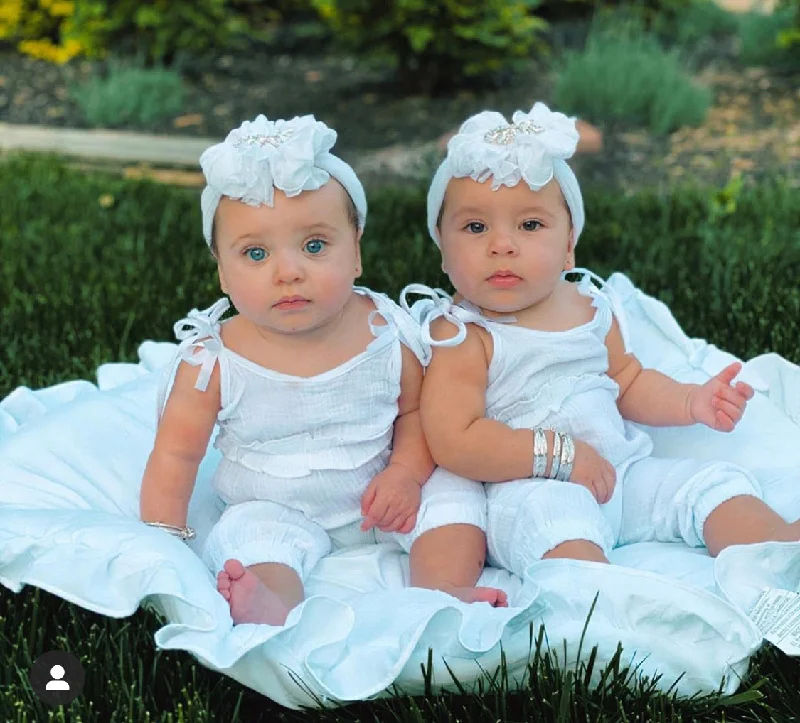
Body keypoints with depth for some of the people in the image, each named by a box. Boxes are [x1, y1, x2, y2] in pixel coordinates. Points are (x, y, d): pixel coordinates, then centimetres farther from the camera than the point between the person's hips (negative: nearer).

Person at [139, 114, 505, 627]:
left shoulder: (386, 333, -14)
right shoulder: (214, 361, -17)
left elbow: (417, 410, 0)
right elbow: (177, 454, -9)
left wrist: (407, 473, -17)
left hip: (379, 495, 2)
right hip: (277, 509, -1)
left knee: (451, 492, -16)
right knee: (251, 531, -28)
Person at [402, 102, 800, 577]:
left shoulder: (590, 307, 12)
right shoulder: (461, 336, -10)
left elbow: (627, 381, 26)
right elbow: (454, 443, -20)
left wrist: (690, 402, 7)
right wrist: (561, 454, -21)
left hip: (625, 471, 8)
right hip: (527, 488, -8)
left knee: (716, 482, -1)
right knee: (548, 512, -38)